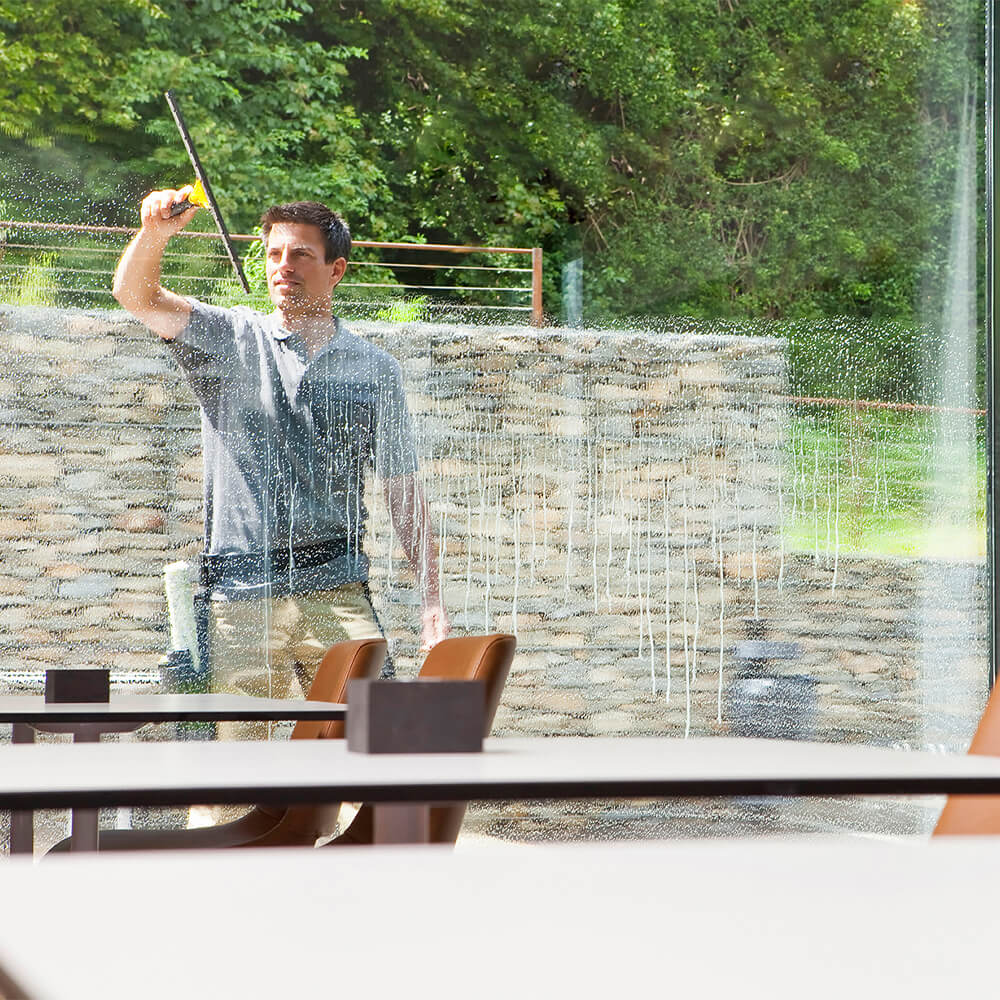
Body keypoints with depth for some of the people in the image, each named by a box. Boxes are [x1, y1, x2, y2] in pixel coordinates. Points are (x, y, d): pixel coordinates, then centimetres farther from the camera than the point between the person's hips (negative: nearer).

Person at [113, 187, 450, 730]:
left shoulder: (375, 369, 11)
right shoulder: (229, 340, 8)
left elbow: (403, 491, 13)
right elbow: (135, 295, -6)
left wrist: (432, 600, 6)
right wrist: (154, 233, -27)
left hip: (337, 591, 1)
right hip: (239, 595, -1)